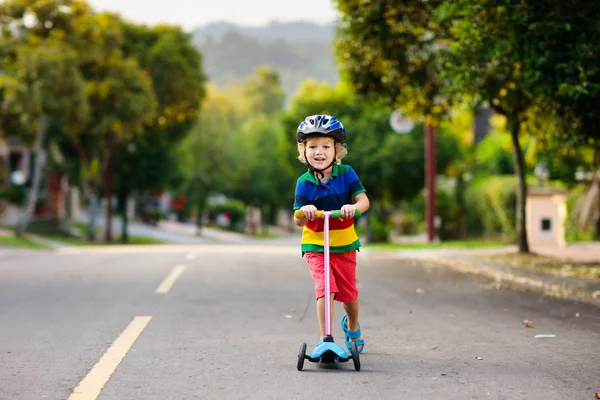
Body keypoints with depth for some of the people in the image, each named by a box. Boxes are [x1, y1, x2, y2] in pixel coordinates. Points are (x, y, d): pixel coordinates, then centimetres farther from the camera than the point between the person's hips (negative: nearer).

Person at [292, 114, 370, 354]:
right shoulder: (304, 183, -10)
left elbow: (364, 200, -15)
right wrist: (304, 213, -34)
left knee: (349, 292, 13)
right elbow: (298, 221, -12)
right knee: (325, 287, -21)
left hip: (344, 244, 2)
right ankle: (325, 339, -11)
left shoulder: (346, 174, -8)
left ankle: (352, 326, 44)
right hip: (315, 246, -2)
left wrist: (353, 207, -36)